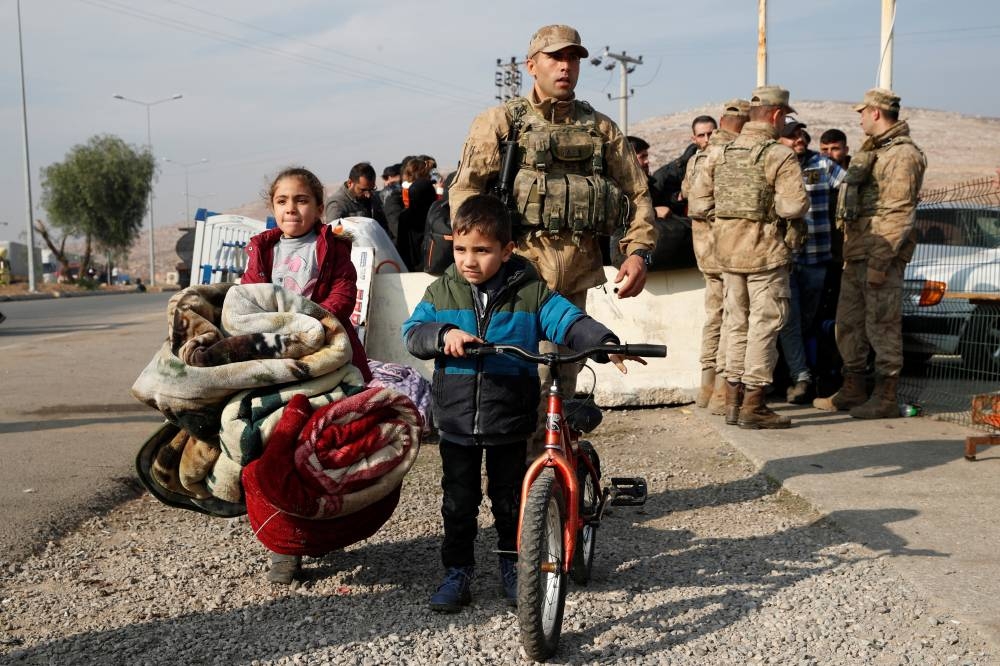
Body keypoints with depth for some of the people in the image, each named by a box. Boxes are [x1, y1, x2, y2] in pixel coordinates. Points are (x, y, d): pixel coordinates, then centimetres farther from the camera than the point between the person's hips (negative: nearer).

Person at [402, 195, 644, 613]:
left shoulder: (530, 293, -5)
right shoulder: (442, 292, 1)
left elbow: (567, 321, -14)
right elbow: (412, 333, -4)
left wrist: (604, 343, -32)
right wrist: (444, 334, -25)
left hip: (510, 422, -1)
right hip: (457, 422, 1)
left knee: (510, 500, 14)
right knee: (459, 503, 10)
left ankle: (512, 568, 32)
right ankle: (458, 571, 24)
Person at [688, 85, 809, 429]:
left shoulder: (719, 155, 6)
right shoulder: (779, 155, -12)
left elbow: (698, 205, 5)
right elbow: (794, 206, -21)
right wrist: (775, 208, 0)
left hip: (728, 252, 6)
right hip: (766, 252, -6)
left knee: (737, 324, 15)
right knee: (764, 326, 2)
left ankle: (734, 402, 21)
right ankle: (753, 407, 4)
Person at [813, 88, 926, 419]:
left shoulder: (903, 154, -11)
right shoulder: (870, 151, 20)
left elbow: (898, 214, -18)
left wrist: (880, 260, -22)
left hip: (881, 255, -10)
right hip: (856, 254, 10)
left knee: (882, 326, -5)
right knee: (849, 323, 13)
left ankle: (885, 399, 2)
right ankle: (852, 391, 23)